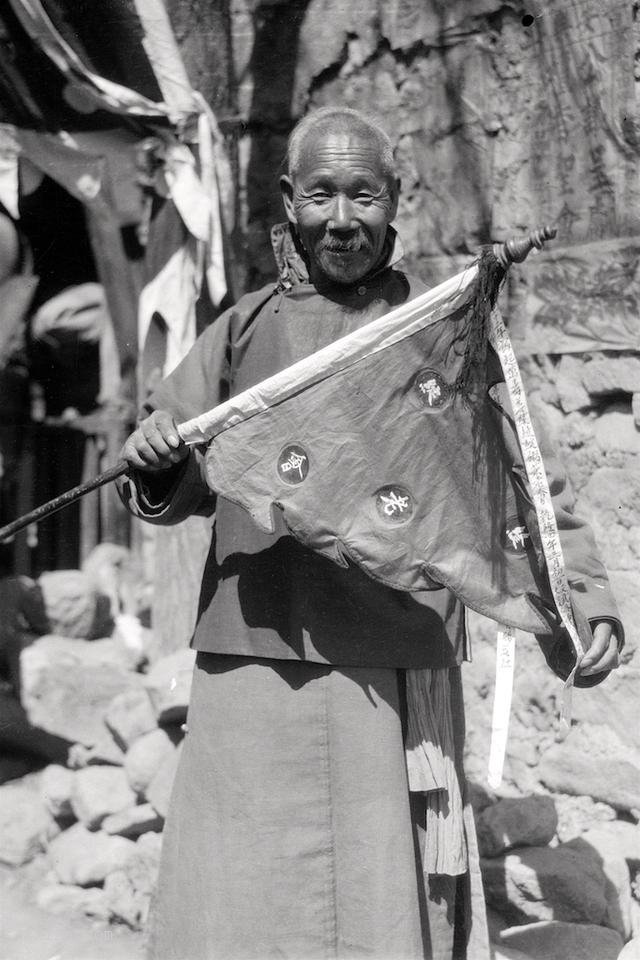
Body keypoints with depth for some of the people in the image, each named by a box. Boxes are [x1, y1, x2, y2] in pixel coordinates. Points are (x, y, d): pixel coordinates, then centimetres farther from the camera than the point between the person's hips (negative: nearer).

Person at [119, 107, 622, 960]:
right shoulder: (245, 329, 10)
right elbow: (176, 492, 13)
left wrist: (588, 599, -3)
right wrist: (155, 467, -9)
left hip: (399, 672, -1)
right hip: (257, 663, 1)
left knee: (389, 890, 3)